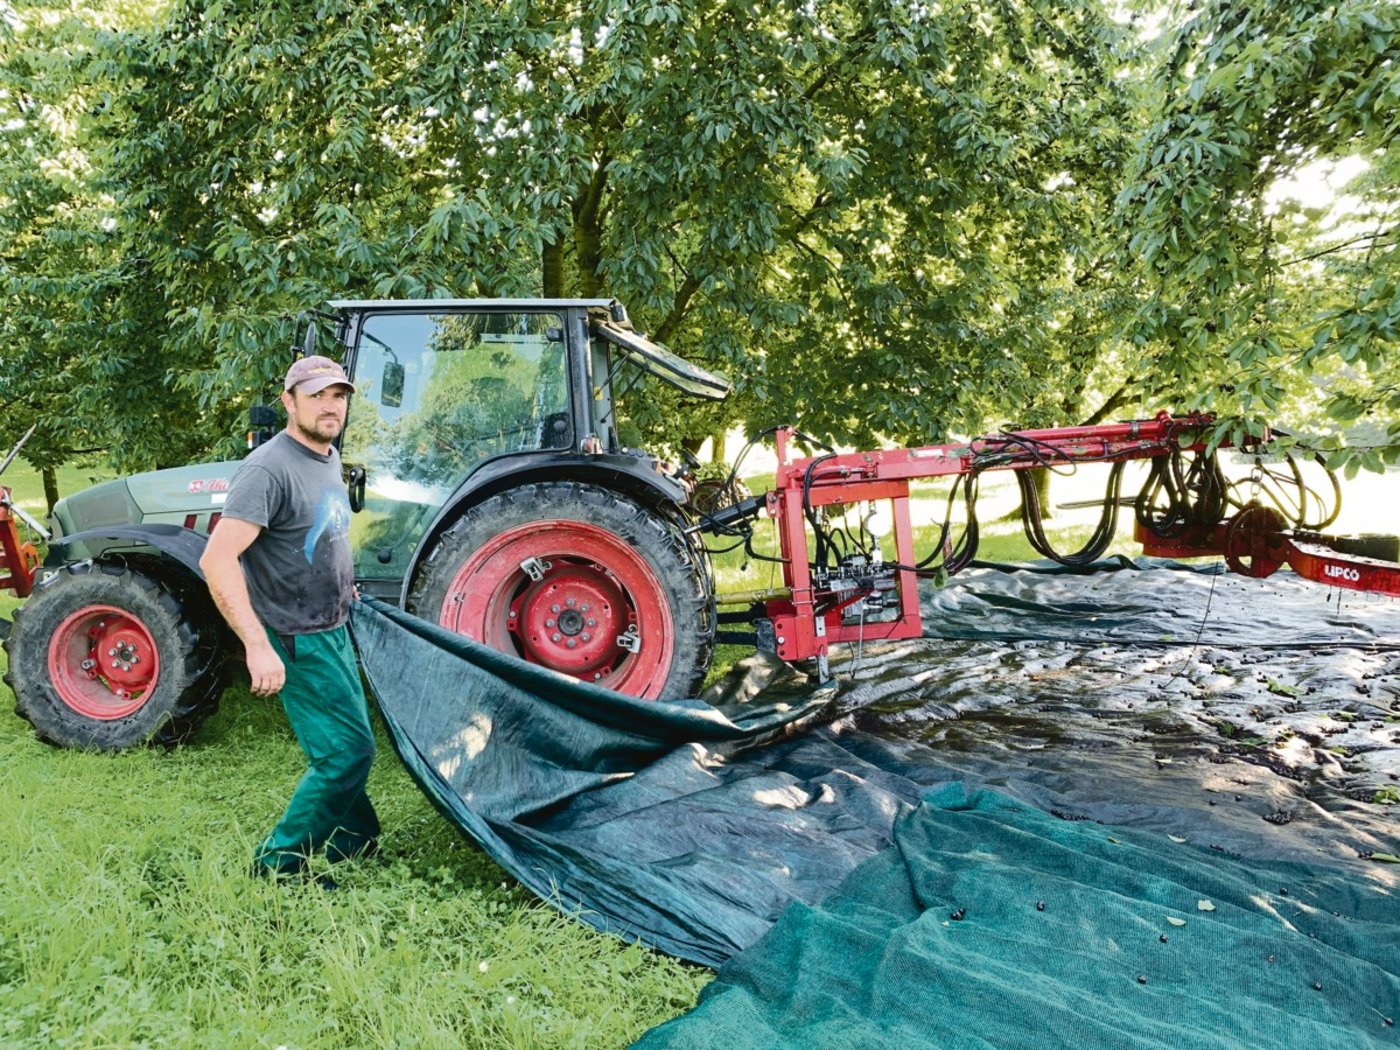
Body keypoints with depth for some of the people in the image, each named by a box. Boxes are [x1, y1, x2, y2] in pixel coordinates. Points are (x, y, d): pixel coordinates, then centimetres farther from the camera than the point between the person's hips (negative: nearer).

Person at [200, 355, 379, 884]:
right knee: (347, 751, -6)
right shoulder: (269, 469, -23)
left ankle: (356, 840, 38)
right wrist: (257, 645, -35)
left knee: (344, 747, 21)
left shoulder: (330, 459, 7)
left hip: (332, 630, 9)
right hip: (298, 641, -9)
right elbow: (217, 560, -30)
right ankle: (278, 863, 10)